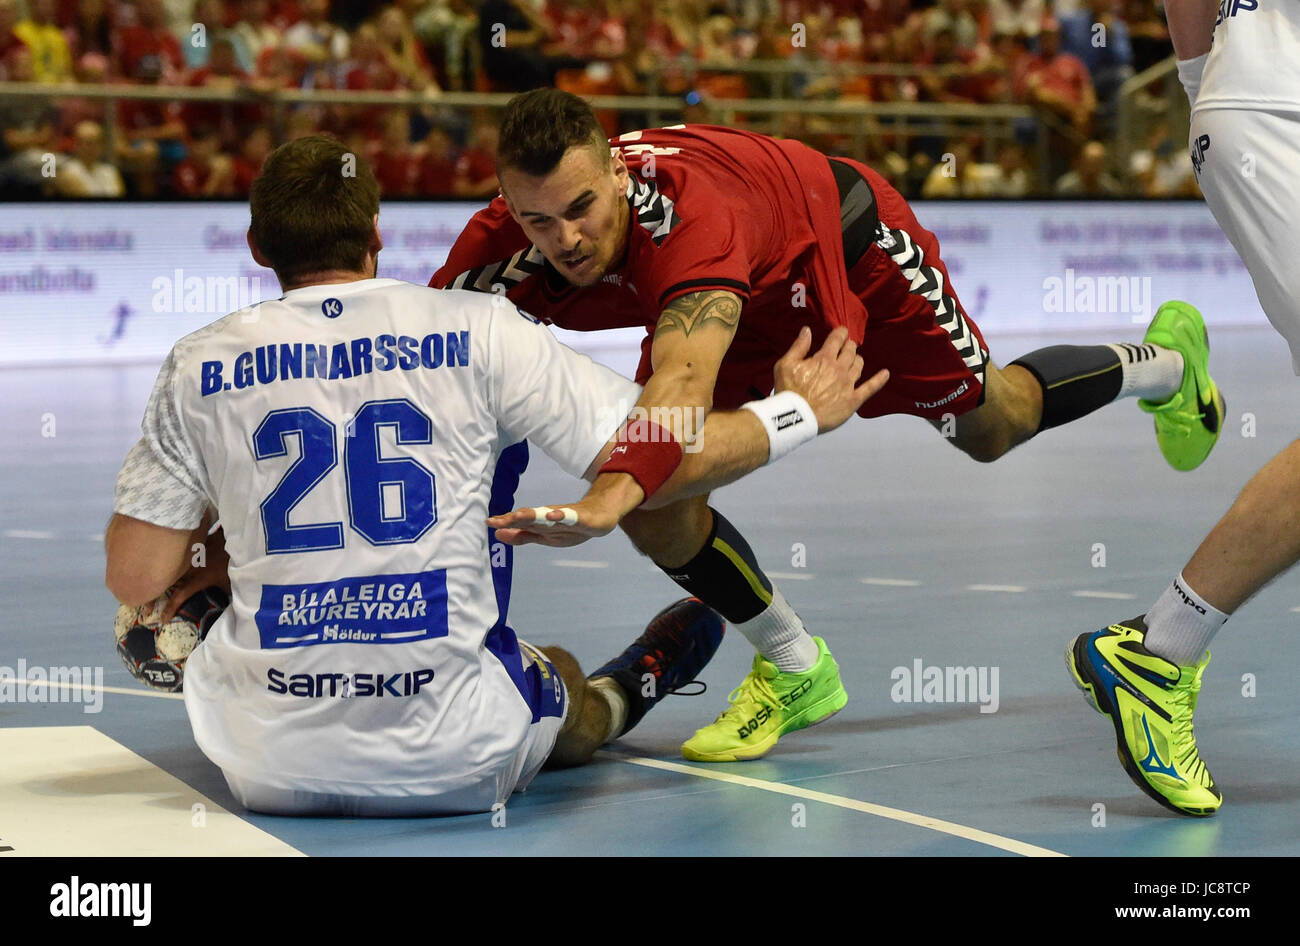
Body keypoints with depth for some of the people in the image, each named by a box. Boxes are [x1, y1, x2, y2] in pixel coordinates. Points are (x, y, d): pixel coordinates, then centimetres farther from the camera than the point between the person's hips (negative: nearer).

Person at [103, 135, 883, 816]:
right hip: (455, 768, -1)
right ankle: (621, 697, 52)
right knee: (559, 680, 30)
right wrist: (798, 412, 14)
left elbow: (132, 579, 1)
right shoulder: (479, 330, -4)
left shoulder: (200, 364, 0)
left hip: (272, 773, 2)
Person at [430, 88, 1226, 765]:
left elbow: (684, 380, -64)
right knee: (649, 495, -14)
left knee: (990, 427, 17)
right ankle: (797, 670, 11)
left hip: (847, 246, -4)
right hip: (745, 301, 5)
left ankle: (1166, 363, 49)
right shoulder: (495, 260, -32)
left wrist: (609, 497, -81)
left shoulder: (688, 210, -49)